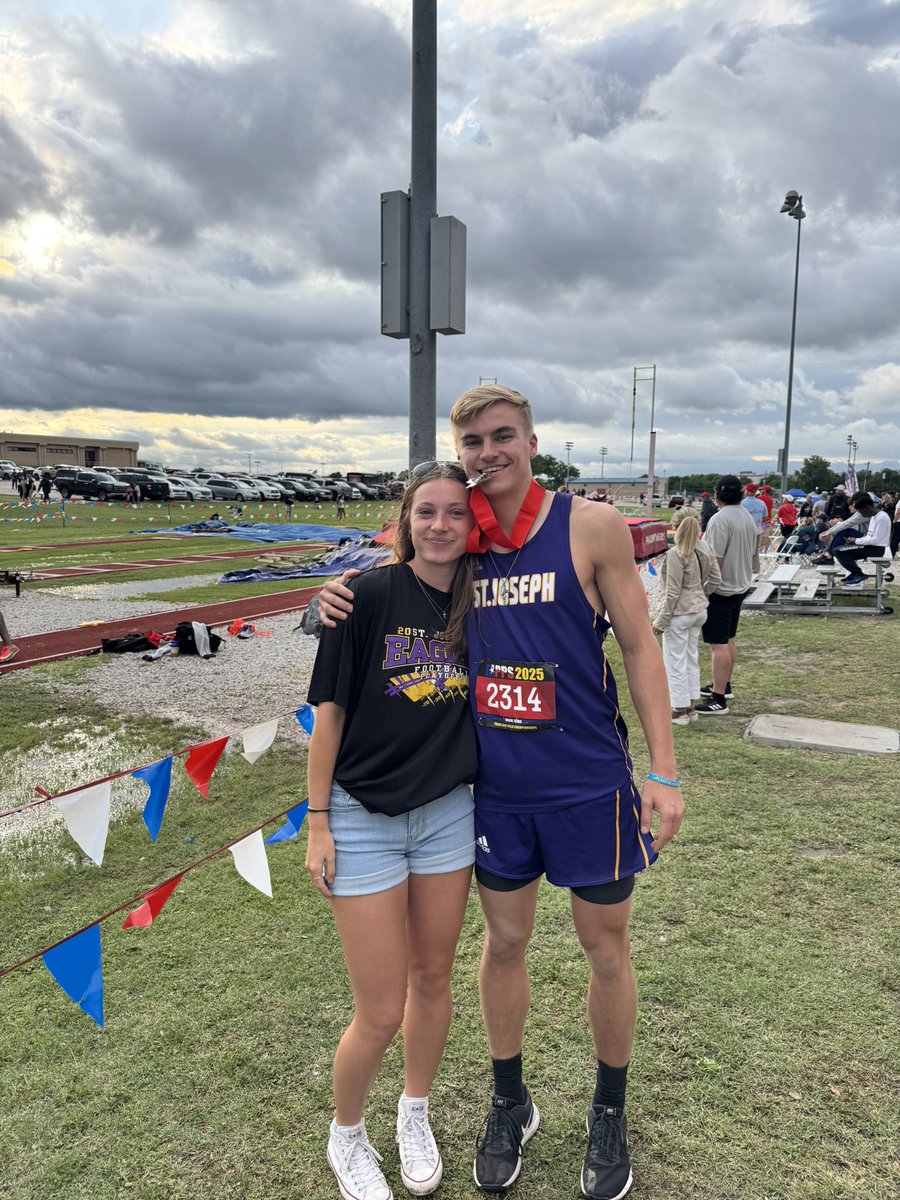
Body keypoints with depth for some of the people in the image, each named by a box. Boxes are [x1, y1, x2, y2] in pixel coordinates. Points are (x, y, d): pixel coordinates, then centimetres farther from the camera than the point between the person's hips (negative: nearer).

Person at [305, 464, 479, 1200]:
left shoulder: (476, 603, -1)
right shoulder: (369, 596, -14)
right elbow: (330, 711, -10)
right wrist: (318, 821, -8)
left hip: (448, 814, 4)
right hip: (364, 820, -4)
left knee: (432, 979, 19)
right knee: (381, 1014, 5)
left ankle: (415, 1114, 46)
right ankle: (346, 1136, 36)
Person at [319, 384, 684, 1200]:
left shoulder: (591, 526, -10)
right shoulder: (460, 541, 0)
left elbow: (639, 645, -6)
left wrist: (664, 773, -9)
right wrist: (345, 600, -8)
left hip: (588, 783, -2)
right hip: (495, 783, 3)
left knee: (606, 949, 14)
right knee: (504, 941, 18)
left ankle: (609, 1114, 41)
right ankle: (510, 1104, 42)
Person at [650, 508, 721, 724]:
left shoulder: (676, 554, -22)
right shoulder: (704, 548, 1)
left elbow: (672, 592, -20)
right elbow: (716, 578, 9)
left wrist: (661, 620, -14)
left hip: (679, 614, -8)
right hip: (699, 611, 8)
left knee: (675, 662, 4)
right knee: (691, 658, 18)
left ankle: (680, 710, 12)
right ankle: (689, 706, 27)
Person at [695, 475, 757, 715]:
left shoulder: (720, 519, -20)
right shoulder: (748, 518, 9)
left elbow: (715, 560, -24)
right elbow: (753, 554, 18)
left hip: (720, 590, -10)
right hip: (740, 587, 10)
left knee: (718, 645, -8)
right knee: (728, 640, 20)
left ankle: (718, 699, -6)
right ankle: (723, 685, 33)